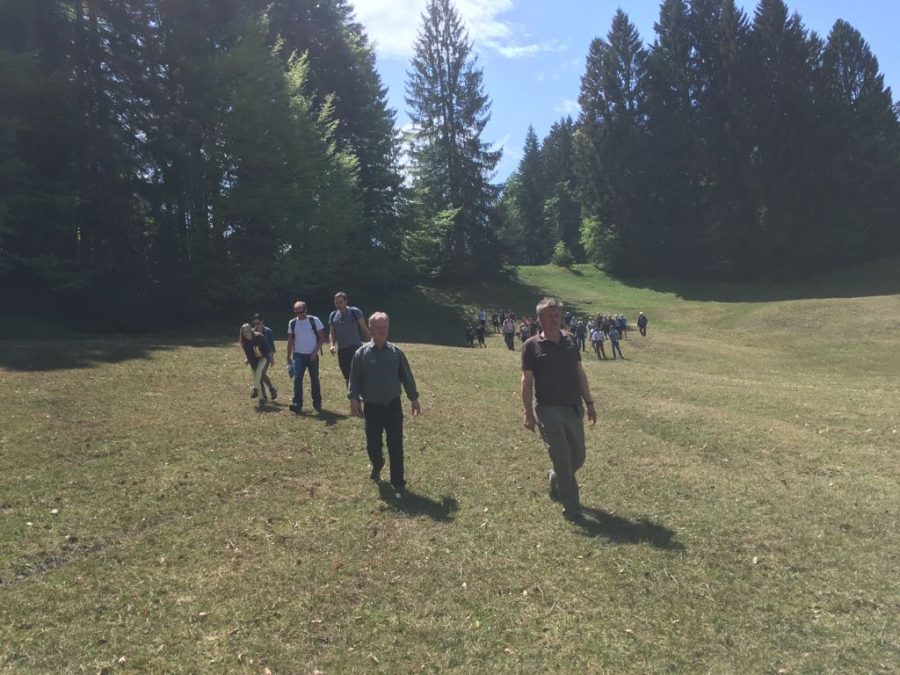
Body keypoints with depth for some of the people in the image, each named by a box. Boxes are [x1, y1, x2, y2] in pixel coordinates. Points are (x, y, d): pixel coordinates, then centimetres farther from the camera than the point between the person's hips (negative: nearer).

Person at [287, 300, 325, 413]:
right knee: (297, 379, -9)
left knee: (315, 379, 7)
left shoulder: (314, 320, -5)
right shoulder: (292, 323, 4)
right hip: (298, 355, 2)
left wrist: (315, 351, -13)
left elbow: (322, 338, -4)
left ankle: (317, 404, 20)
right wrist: (289, 356, 7)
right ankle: (297, 404, -7)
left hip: (312, 355, -1)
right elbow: (290, 340, 11)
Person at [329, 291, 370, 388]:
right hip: (341, 350, 5)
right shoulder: (333, 315, 10)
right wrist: (332, 345, -5)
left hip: (355, 348, -5)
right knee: (347, 377, 12)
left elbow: (364, 329, 0)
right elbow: (331, 333, 14)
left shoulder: (355, 312, -4)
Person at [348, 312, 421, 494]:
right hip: (371, 408, 0)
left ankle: (398, 483, 13)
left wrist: (414, 399, 7)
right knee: (372, 445, 12)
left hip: (393, 406, 0)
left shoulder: (396, 352, -1)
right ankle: (377, 466, 44)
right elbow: (355, 378, -3)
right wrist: (354, 398, -15)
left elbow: (407, 377, 5)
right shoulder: (362, 353, -4)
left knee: (396, 447, 1)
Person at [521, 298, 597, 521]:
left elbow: (580, 373, 12)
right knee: (562, 459, -3)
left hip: (574, 409, 5)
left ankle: (556, 485, 41)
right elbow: (527, 380, -7)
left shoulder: (570, 341, 8)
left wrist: (589, 403, 10)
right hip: (549, 411, -5)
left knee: (578, 456, 14)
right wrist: (528, 412, -12)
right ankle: (572, 508, 9)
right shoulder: (532, 346, -6)